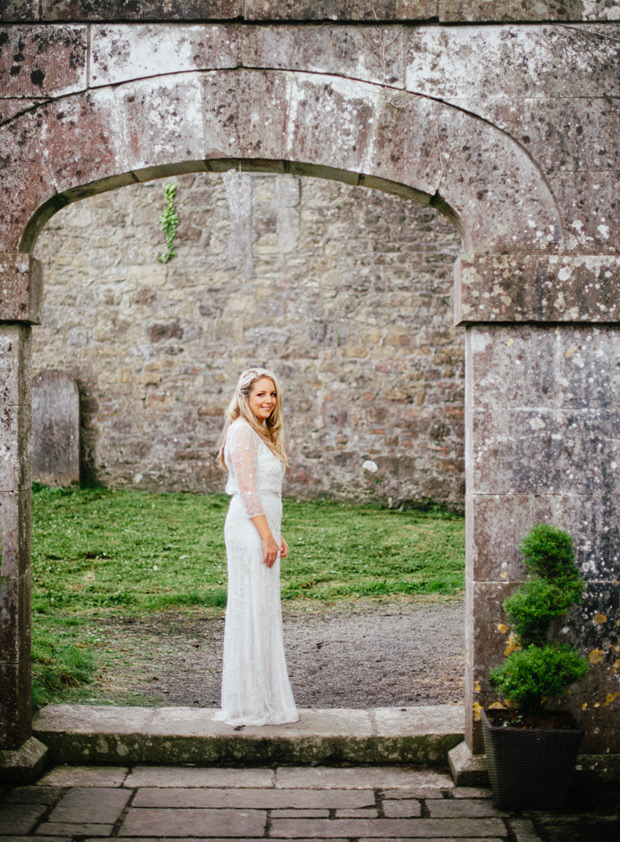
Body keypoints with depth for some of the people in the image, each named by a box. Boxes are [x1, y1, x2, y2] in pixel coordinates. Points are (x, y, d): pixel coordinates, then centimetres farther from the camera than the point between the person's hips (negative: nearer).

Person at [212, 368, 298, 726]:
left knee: (264, 612, 12)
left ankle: (263, 699, 19)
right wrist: (267, 535, -19)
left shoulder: (263, 433, 19)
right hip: (250, 528, -10)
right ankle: (249, 705, 0)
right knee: (253, 610, -6)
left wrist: (276, 535, 19)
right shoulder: (242, 430, -11)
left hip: (263, 528, 10)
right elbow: (247, 489, -17)